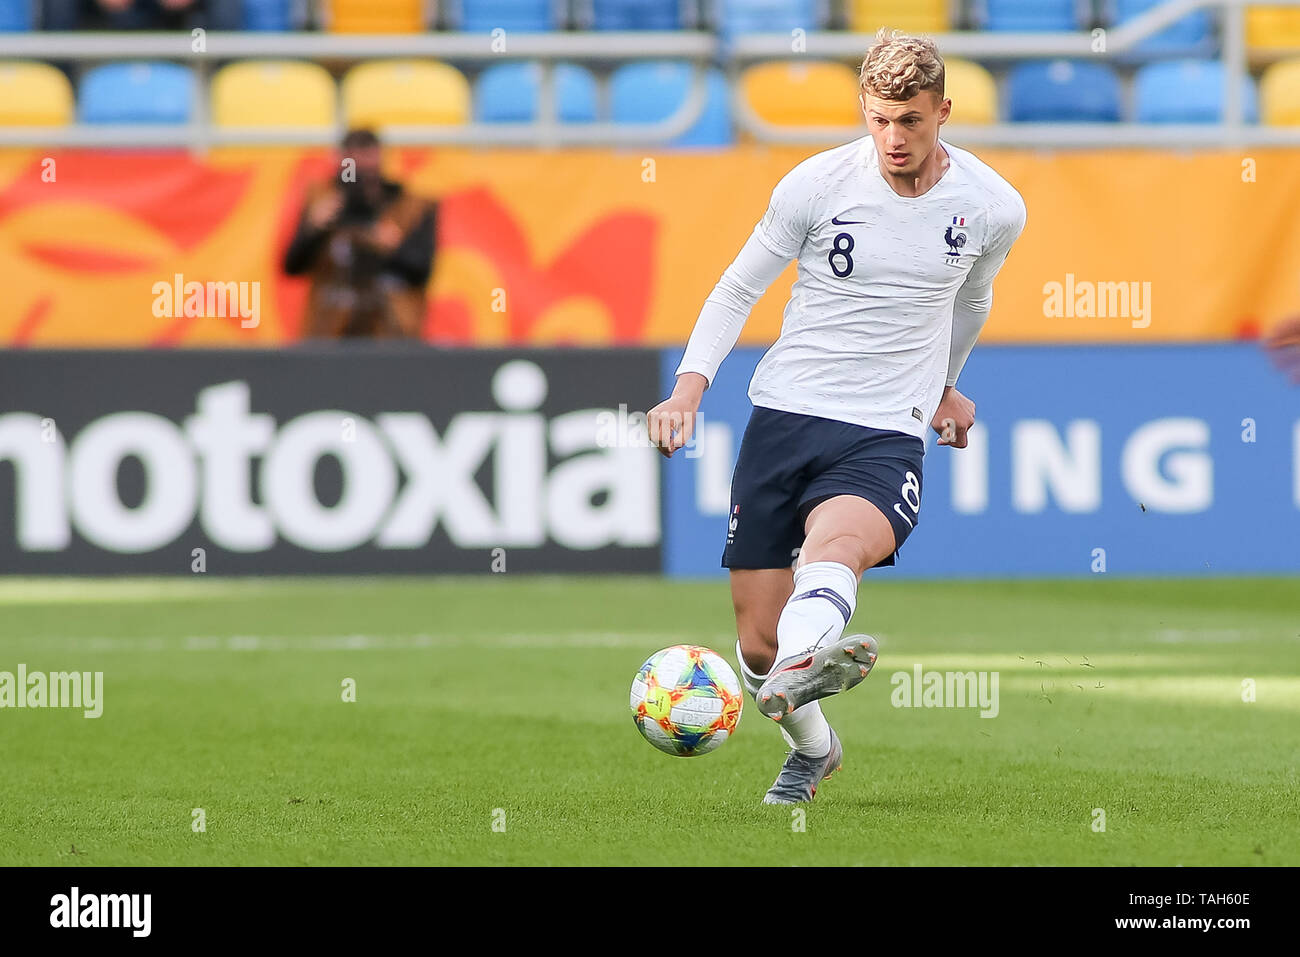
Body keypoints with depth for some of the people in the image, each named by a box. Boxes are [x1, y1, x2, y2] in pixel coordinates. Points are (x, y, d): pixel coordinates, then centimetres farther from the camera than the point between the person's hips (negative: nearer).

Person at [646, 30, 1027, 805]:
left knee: (837, 540, -37)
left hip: (886, 437, -1)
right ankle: (813, 749, 33)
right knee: (759, 643, 2)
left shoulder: (994, 209, 0)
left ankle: (799, 670, -66)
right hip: (784, 418, 1)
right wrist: (690, 386, -7)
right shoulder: (818, 185, -4)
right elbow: (739, 289, 7)